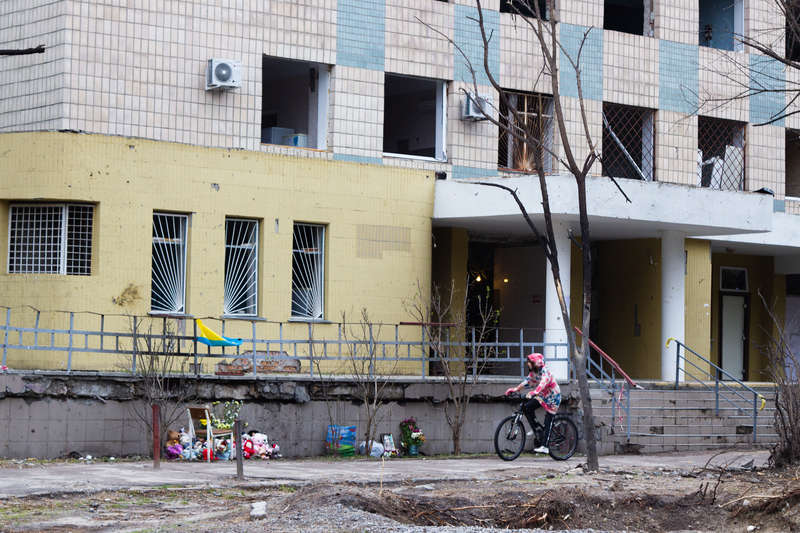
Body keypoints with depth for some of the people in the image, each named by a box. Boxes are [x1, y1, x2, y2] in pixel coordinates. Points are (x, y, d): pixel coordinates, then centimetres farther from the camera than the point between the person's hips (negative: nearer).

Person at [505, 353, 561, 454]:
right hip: (542, 396, 8)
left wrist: (533, 393, -56)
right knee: (526, 407, -12)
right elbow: (527, 381, 3)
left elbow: (543, 383, -41)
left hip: (552, 397, -8)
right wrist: (515, 389, -8)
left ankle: (545, 447, -10)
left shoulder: (545, 371, -25)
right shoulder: (534, 372, 1)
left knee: (548, 422, -9)